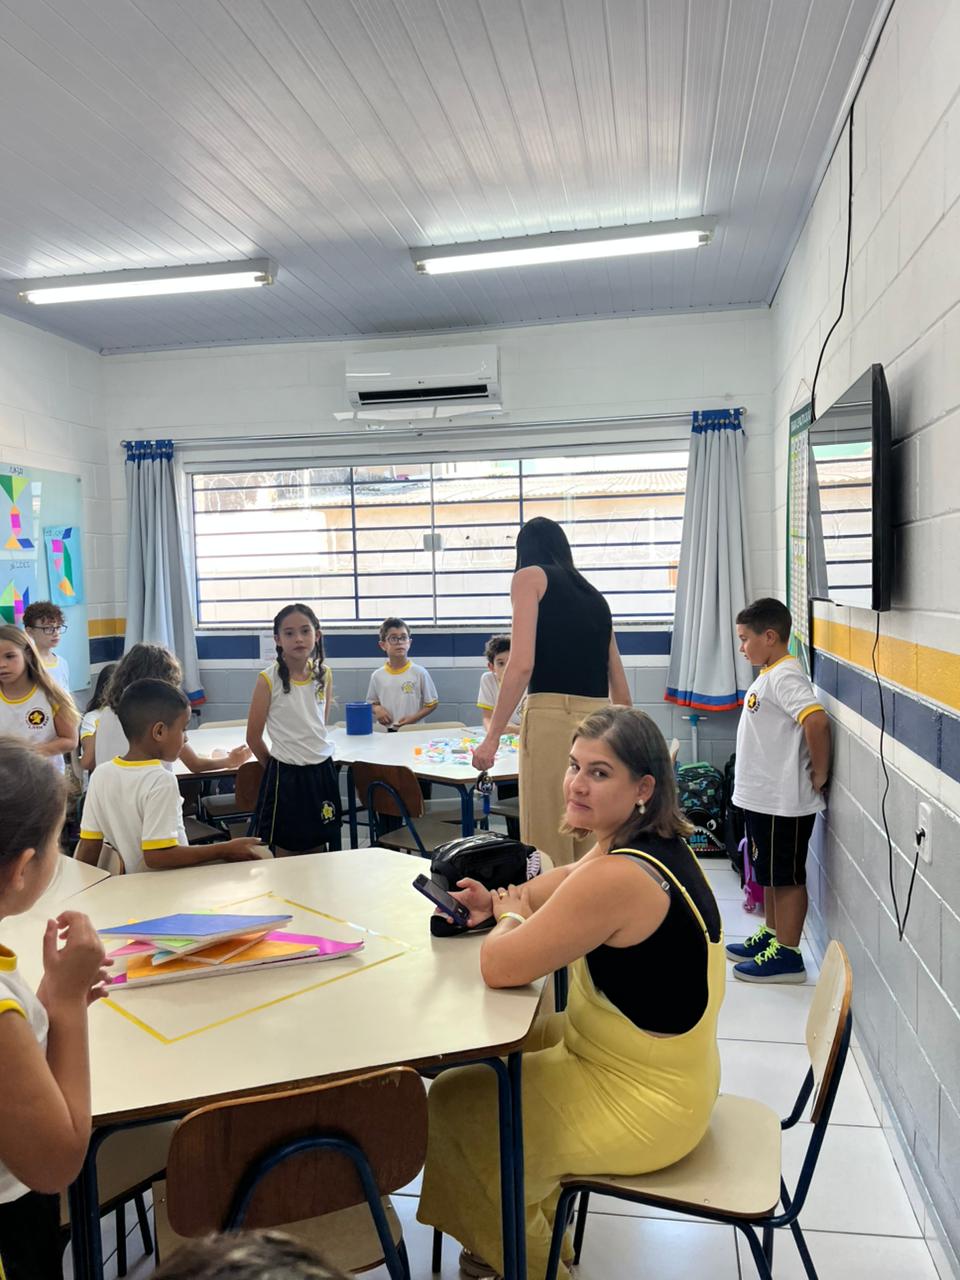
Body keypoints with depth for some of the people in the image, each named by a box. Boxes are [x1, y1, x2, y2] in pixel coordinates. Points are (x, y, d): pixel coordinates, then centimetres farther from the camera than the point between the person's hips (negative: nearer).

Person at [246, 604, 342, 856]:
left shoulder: (323, 675, 1)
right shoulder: (268, 679, -12)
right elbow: (253, 737, -5)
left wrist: (316, 754, 12)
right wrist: (275, 765, 5)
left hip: (321, 769, 4)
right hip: (285, 772, -4)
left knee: (316, 848, 13)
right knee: (284, 852, 5)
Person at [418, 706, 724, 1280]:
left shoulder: (618, 878, -33)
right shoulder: (655, 842, -2)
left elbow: (498, 966, -29)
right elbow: (562, 884, 14)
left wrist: (511, 918, -8)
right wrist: (499, 901, -4)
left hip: (642, 1108, -9)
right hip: (666, 1068, 9)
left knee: (450, 1103, 7)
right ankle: (542, 1233, 39)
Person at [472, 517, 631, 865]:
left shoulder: (530, 577, 5)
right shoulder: (594, 595, 22)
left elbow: (522, 664, -10)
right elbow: (622, 693, 21)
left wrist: (492, 738, -8)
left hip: (552, 719, -6)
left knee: (548, 851, 0)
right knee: (592, 855, 14)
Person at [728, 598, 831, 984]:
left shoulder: (784, 676, -19)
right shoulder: (770, 675, 11)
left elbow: (817, 721, -33)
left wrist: (819, 773, -22)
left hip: (783, 803, -10)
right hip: (763, 798, 10)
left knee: (786, 876, 2)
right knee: (768, 873, 20)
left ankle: (787, 955, 13)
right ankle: (771, 935, 34)